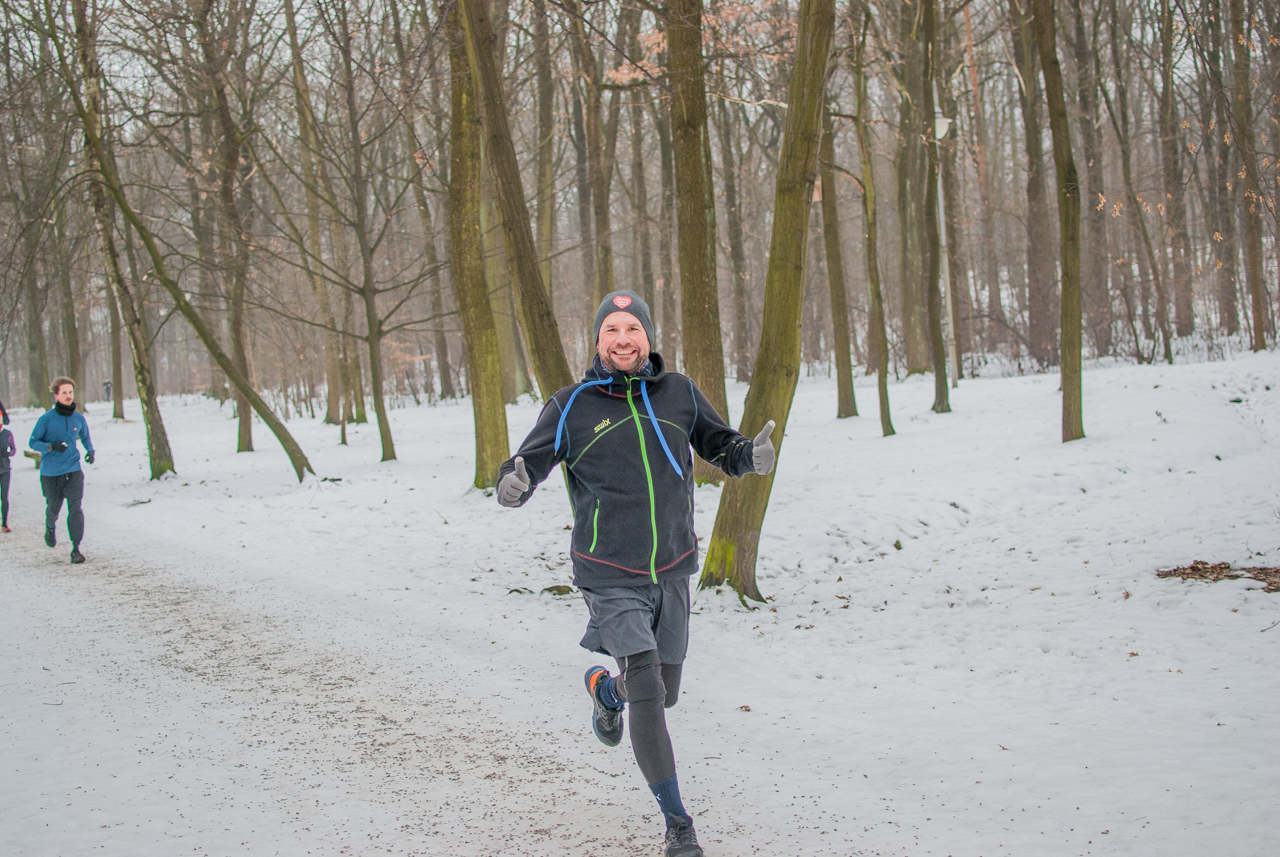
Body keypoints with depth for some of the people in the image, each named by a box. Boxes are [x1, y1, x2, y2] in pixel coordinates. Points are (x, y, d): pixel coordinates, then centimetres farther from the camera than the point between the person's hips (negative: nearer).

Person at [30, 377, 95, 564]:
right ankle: (50, 527, 49)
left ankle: (76, 548, -8)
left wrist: (90, 451, 0)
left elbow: (85, 437, 20)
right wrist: (51, 447, -21)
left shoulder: (79, 419, 1)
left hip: (73, 470, 1)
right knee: (53, 507, 13)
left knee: (75, 508, -12)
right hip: (50, 472, -1)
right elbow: (33, 442, -4)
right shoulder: (46, 419, -8)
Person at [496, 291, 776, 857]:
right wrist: (514, 484, -28)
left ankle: (604, 690, 52)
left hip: (671, 571, 4)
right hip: (611, 577, -4)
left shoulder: (679, 394, 1)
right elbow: (530, 463, -4)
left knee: (662, 693, 15)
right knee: (647, 693, -16)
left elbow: (717, 444, 13)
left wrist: (748, 455, -10)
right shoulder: (571, 407, -6)